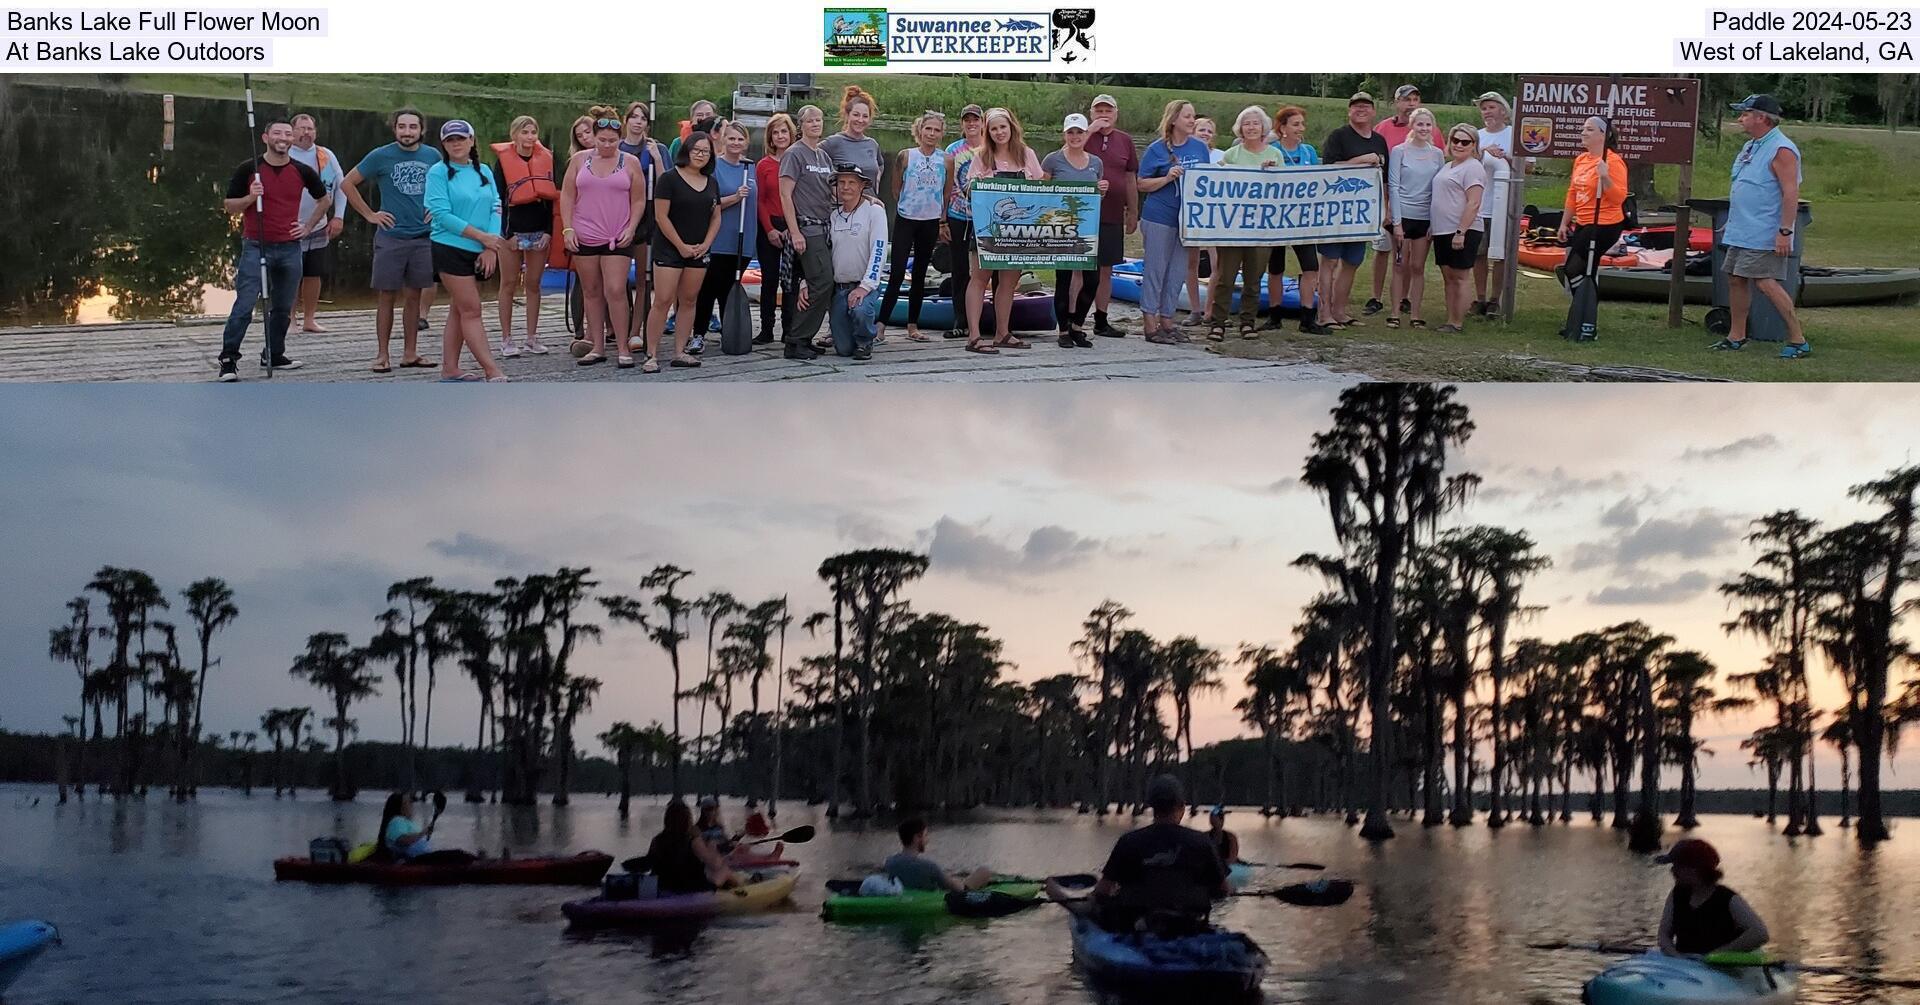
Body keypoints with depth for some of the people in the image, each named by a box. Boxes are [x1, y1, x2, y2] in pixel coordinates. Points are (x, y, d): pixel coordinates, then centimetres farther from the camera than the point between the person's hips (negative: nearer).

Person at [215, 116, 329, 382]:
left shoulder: (302, 171, 5)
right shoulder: (248, 169, -3)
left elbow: (324, 199, 21)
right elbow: (230, 206, 2)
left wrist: (308, 225, 12)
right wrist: (250, 197, -17)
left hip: (290, 248, 4)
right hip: (256, 247, -4)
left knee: (283, 308, 10)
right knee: (244, 306, -11)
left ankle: (274, 354, 24)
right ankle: (228, 360, -8)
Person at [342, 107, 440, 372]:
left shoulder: (433, 156, 4)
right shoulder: (380, 156, -5)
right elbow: (347, 183, 2)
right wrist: (369, 214, -2)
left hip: (424, 237, 3)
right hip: (390, 237, -3)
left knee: (414, 296, 8)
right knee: (386, 296, 0)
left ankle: (410, 353, 15)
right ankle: (382, 355, 5)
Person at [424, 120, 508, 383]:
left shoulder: (484, 172, 9)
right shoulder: (438, 173, -6)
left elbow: (495, 208, 5)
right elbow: (442, 214, -14)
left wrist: (490, 248, -9)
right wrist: (482, 236, -16)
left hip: (479, 252, 6)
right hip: (450, 249, -6)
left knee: (459, 310, 11)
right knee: (471, 311, -7)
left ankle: (449, 369, 17)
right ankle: (492, 371, -9)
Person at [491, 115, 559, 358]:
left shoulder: (546, 158, 6)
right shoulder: (503, 160, -3)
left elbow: (552, 196, 6)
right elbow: (498, 197, -5)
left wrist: (549, 231, -2)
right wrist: (507, 233, -11)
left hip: (539, 231, 3)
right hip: (513, 230, -3)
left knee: (534, 284, 7)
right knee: (509, 284, 2)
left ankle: (532, 338, 13)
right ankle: (506, 340, 6)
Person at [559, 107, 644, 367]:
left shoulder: (630, 163, 3)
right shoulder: (580, 160, 6)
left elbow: (638, 200, 6)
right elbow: (567, 196, 7)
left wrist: (631, 229, -6)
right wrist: (567, 229, -2)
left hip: (618, 239, -2)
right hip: (584, 237, 2)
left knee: (615, 291, -11)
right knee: (591, 292, 8)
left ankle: (622, 348, -4)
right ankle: (597, 347, 14)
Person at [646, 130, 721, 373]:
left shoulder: (711, 183, 11)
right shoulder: (670, 179, -7)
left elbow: (716, 217, 15)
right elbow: (661, 216, -11)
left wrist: (705, 244, -1)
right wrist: (682, 246, -11)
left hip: (699, 251, 6)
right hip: (669, 250, -6)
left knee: (688, 300, 7)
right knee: (663, 301, -10)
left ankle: (679, 352, 13)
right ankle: (652, 355, -8)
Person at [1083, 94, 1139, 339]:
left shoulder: (1124, 140, 10)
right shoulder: (1084, 136, 0)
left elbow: (1131, 179, 15)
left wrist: (1133, 213, 15)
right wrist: (1091, 131, -21)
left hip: (1112, 217, 4)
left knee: (1106, 270, 11)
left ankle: (1101, 321, 20)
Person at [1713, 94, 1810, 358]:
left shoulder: (1781, 150, -16)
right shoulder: (1751, 146, 15)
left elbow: (1791, 193, -21)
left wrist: (1785, 232, -26)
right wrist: (1734, 221, 24)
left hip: (1764, 235, -10)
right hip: (1741, 232, 10)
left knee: (1765, 283, -14)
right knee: (1736, 279, 11)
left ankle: (1798, 339, -9)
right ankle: (1737, 336, 20)